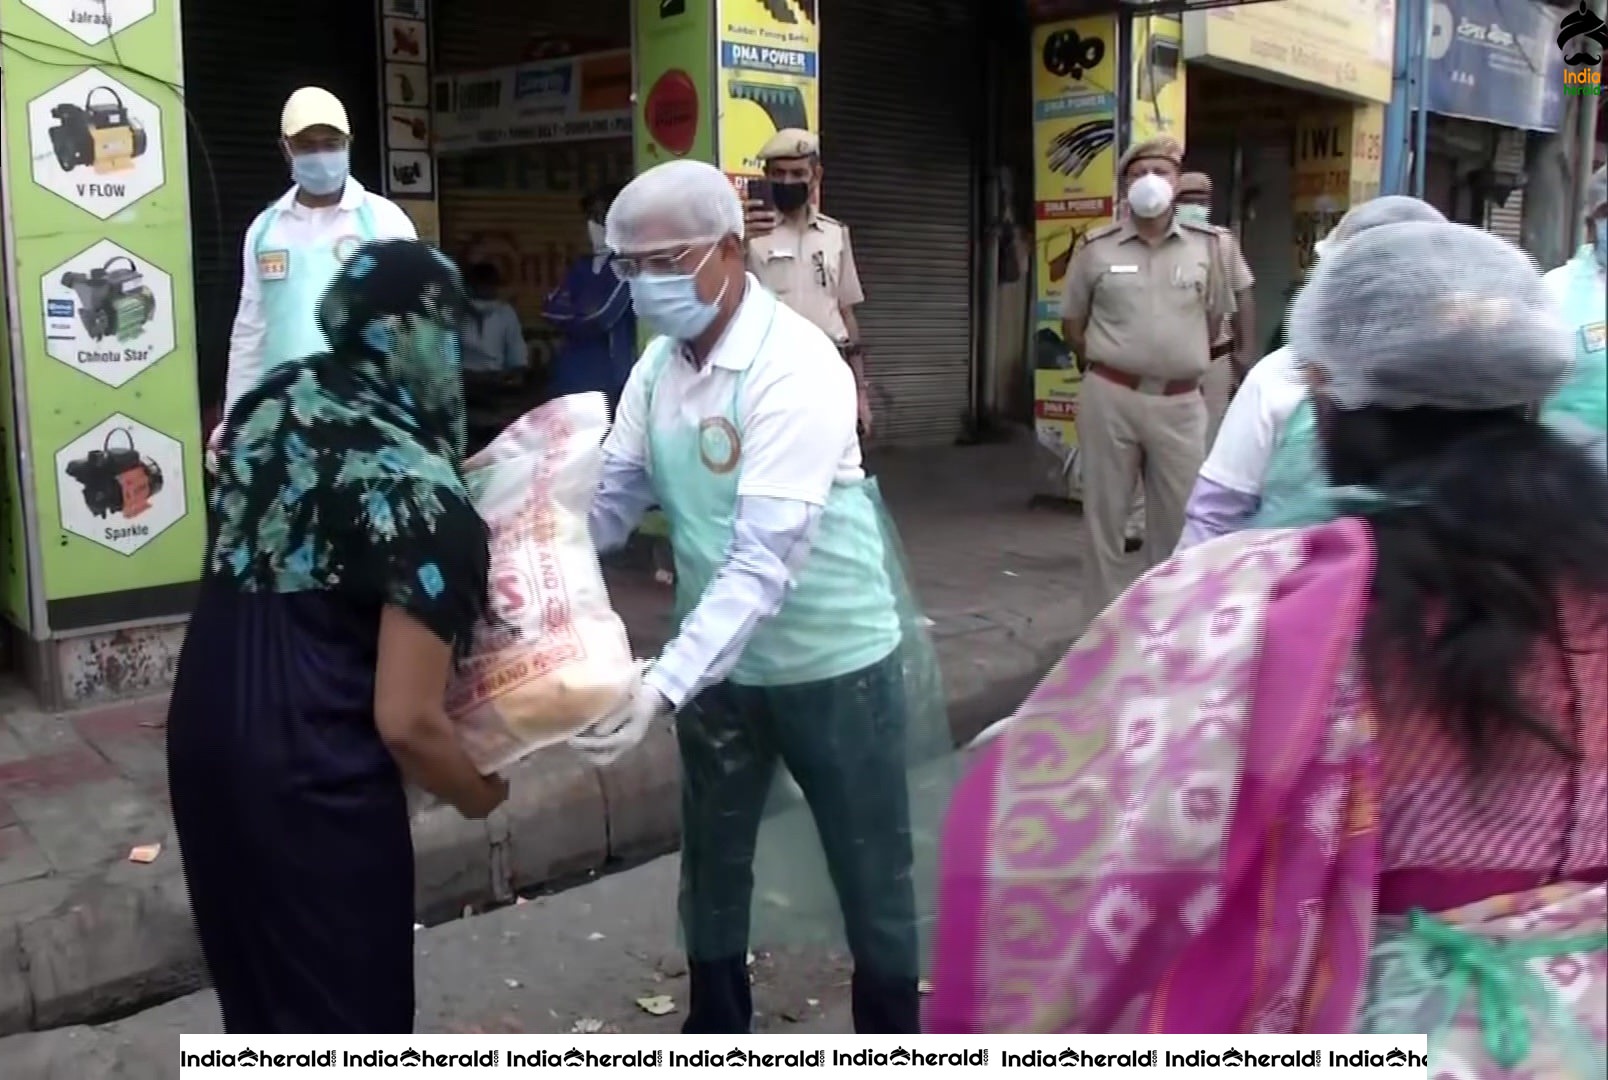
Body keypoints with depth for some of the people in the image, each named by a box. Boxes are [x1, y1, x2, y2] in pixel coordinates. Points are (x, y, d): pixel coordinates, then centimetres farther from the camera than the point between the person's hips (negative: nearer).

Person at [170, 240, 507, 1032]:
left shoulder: (274, 399, 2)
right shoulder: (421, 491, -19)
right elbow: (406, 722, -21)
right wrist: (477, 796, -2)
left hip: (204, 722, 8)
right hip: (310, 762, -8)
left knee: (257, 982, 26)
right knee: (342, 1005, 12)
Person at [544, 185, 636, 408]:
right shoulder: (582, 266, 14)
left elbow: (601, 317, -13)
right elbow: (551, 308, 7)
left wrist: (569, 314, 4)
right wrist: (579, 314, -8)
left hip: (609, 375, -7)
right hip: (572, 369, 7)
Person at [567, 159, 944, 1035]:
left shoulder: (796, 369, -25)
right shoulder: (658, 365, -2)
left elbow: (764, 561, -32)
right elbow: (611, 500, 1)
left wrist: (662, 686, -40)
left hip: (832, 661, -6)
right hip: (720, 660, 6)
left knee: (870, 874, 11)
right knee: (711, 862, 20)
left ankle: (892, 1038, 33)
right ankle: (714, 1032, 42)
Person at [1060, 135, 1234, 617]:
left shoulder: (1206, 244, 4)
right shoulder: (1097, 247, 0)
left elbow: (1216, 315, 14)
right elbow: (1071, 319, 9)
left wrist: (1184, 362, 12)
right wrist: (1101, 367, 6)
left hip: (1180, 402, 2)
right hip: (1109, 397, -1)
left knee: (1177, 521, 9)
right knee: (1105, 515, 7)